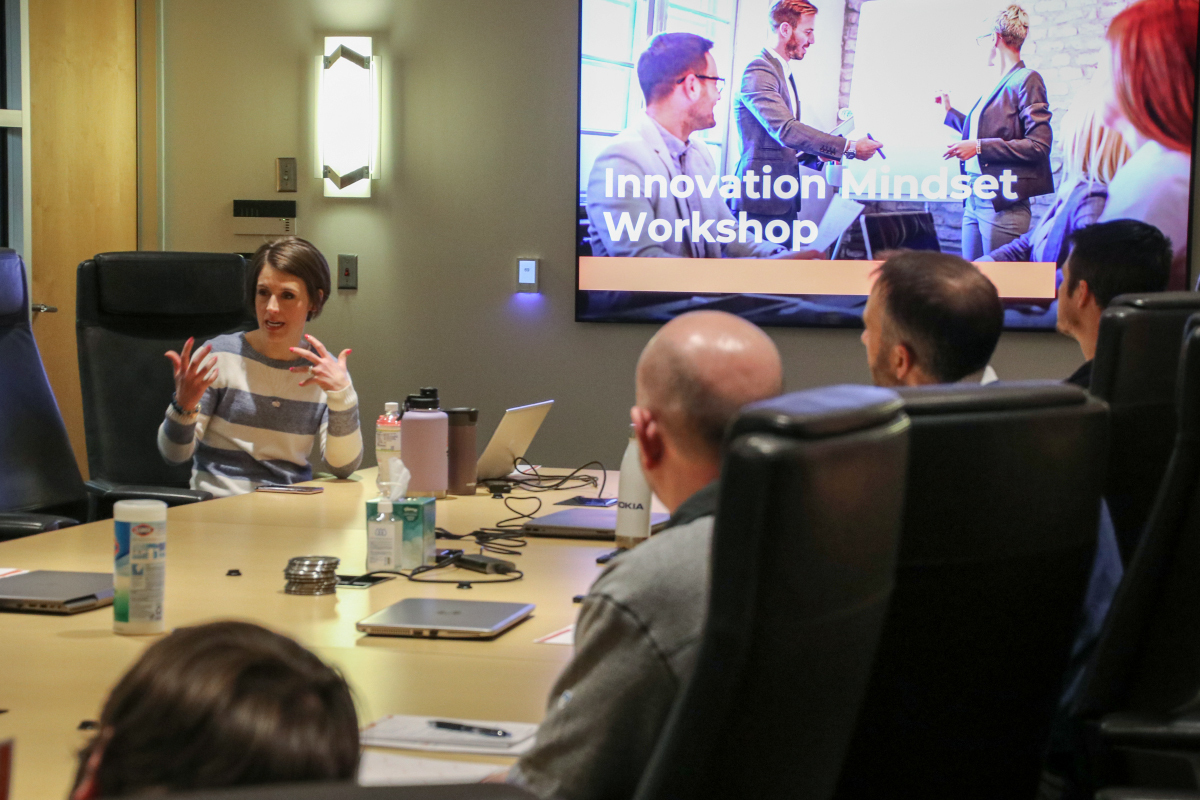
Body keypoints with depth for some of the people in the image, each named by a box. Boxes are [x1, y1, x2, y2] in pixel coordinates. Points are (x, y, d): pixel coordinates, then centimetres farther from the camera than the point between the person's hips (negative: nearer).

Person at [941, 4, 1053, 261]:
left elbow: (1039, 145, -15)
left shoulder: (1026, 80, -7)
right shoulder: (999, 85, 18)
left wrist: (979, 146, -18)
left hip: (1004, 204, -9)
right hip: (974, 201, 9)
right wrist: (950, 111, 39)